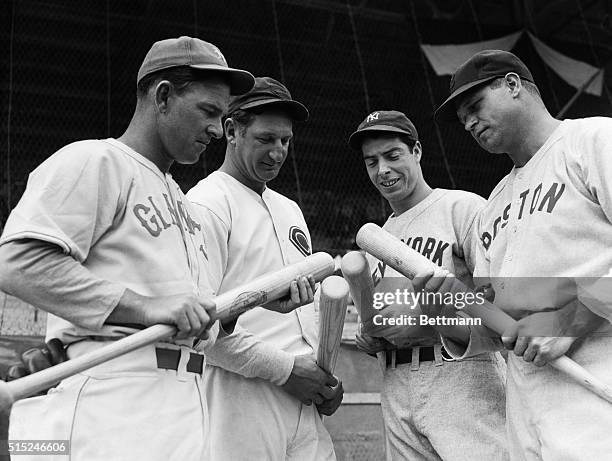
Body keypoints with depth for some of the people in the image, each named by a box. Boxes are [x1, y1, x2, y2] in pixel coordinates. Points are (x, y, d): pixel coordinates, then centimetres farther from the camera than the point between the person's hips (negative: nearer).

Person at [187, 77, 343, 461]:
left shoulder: (290, 209, 19)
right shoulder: (208, 202, -7)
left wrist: (326, 375, 7)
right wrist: (284, 368, -14)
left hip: (305, 400, 7)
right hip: (242, 396, -7)